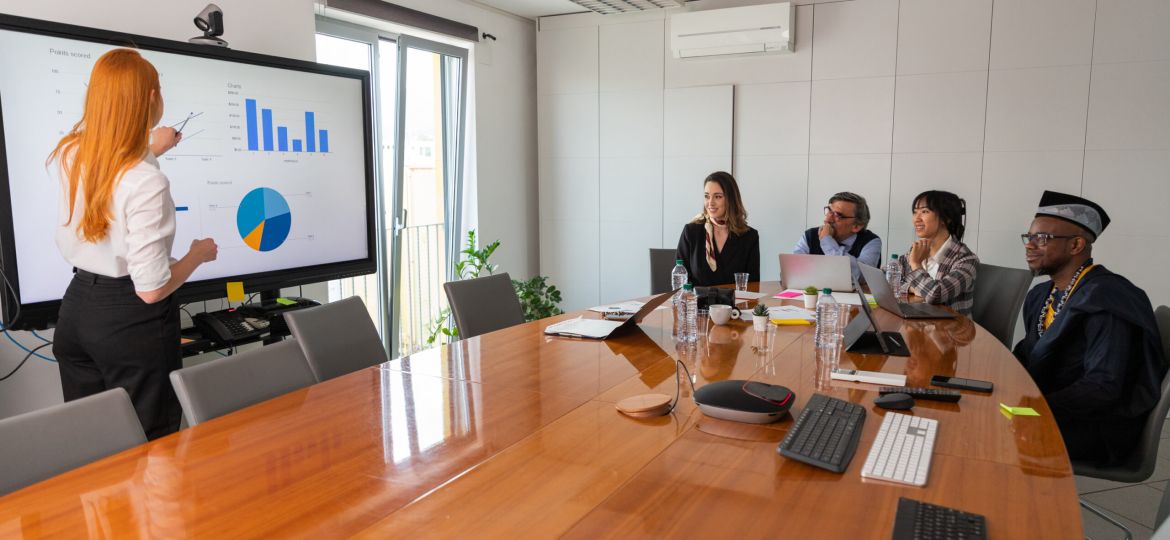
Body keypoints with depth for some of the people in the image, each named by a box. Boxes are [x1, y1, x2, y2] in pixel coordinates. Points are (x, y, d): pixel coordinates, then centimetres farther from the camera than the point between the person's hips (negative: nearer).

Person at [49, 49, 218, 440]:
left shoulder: (70, 153, 0)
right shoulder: (148, 183, -24)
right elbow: (151, 289, -22)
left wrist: (149, 151, 39)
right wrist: (199, 254, -5)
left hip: (77, 308, 8)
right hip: (132, 322, -8)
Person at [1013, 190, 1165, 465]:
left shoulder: (1106, 299, -17)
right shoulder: (1040, 296, 10)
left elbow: (1102, 388, -23)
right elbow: (1026, 358, 11)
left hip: (1097, 430, -8)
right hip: (1044, 406, 8)